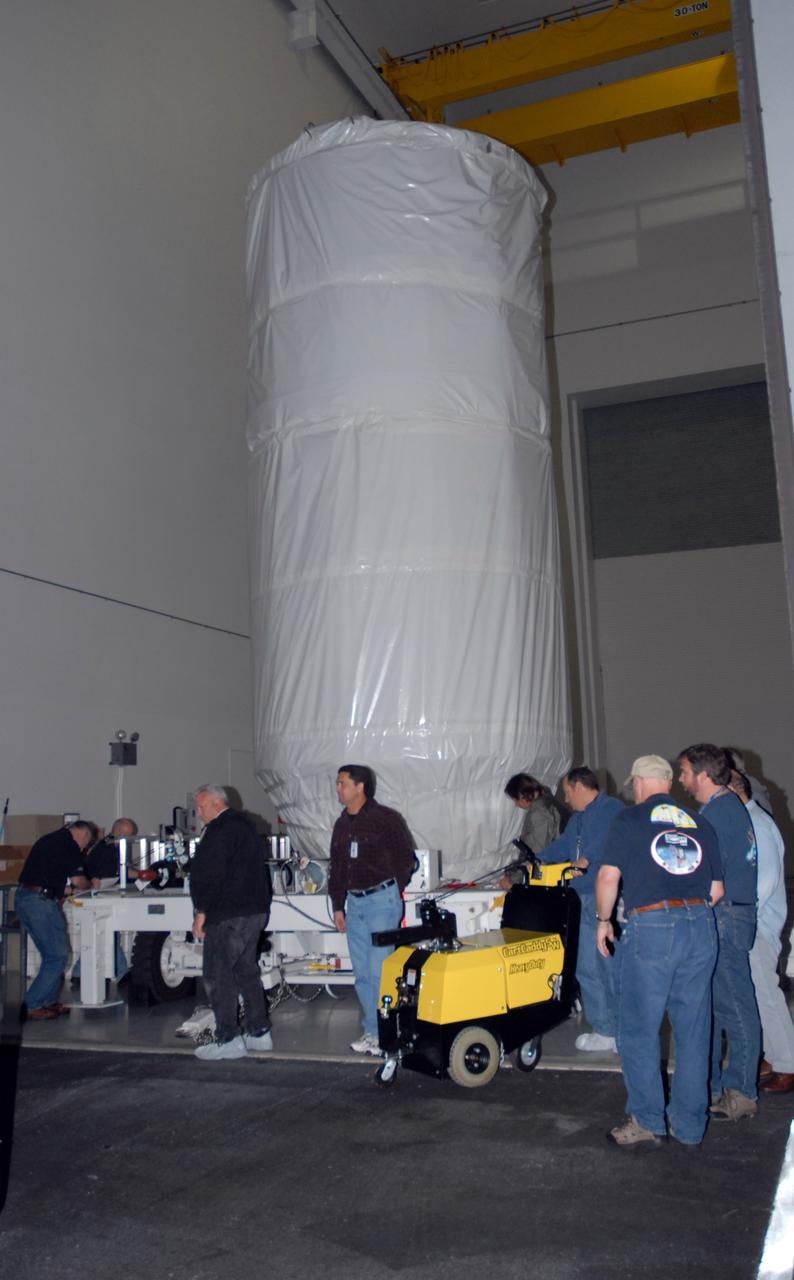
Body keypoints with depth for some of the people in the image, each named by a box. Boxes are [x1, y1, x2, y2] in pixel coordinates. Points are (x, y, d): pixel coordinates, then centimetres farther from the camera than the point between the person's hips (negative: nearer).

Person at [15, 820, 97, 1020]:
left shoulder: (51, 839, 22)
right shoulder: (69, 844, -7)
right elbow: (77, 880, -9)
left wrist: (65, 889, 21)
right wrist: (89, 884, 11)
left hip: (23, 897, 10)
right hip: (40, 901, -10)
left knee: (52, 955, 17)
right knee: (58, 957, -4)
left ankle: (49, 1002, 20)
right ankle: (32, 1006, -3)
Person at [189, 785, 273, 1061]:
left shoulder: (220, 830, -14)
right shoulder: (243, 825, 19)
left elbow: (211, 875, -21)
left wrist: (201, 912, -16)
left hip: (227, 914, -10)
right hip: (255, 911, 10)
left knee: (217, 975, -4)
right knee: (246, 971, 16)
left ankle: (227, 1039, -2)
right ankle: (259, 1032, 20)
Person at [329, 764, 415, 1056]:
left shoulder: (385, 819, -8)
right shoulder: (342, 825, 14)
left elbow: (406, 857, -4)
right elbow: (336, 867, 19)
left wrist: (392, 893, -1)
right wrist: (338, 906, 15)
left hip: (382, 901, -7)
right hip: (354, 903, 7)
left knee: (379, 972, -7)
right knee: (362, 973, 9)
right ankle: (371, 1031, 19)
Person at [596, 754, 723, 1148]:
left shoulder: (629, 820, 1)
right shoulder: (698, 823, 14)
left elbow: (608, 876, -6)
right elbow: (716, 889, 13)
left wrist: (603, 920, 7)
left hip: (652, 927, -5)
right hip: (701, 927, 5)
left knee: (639, 1030, 7)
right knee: (693, 1031, 13)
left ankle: (647, 1123, 12)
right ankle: (690, 1126, 22)